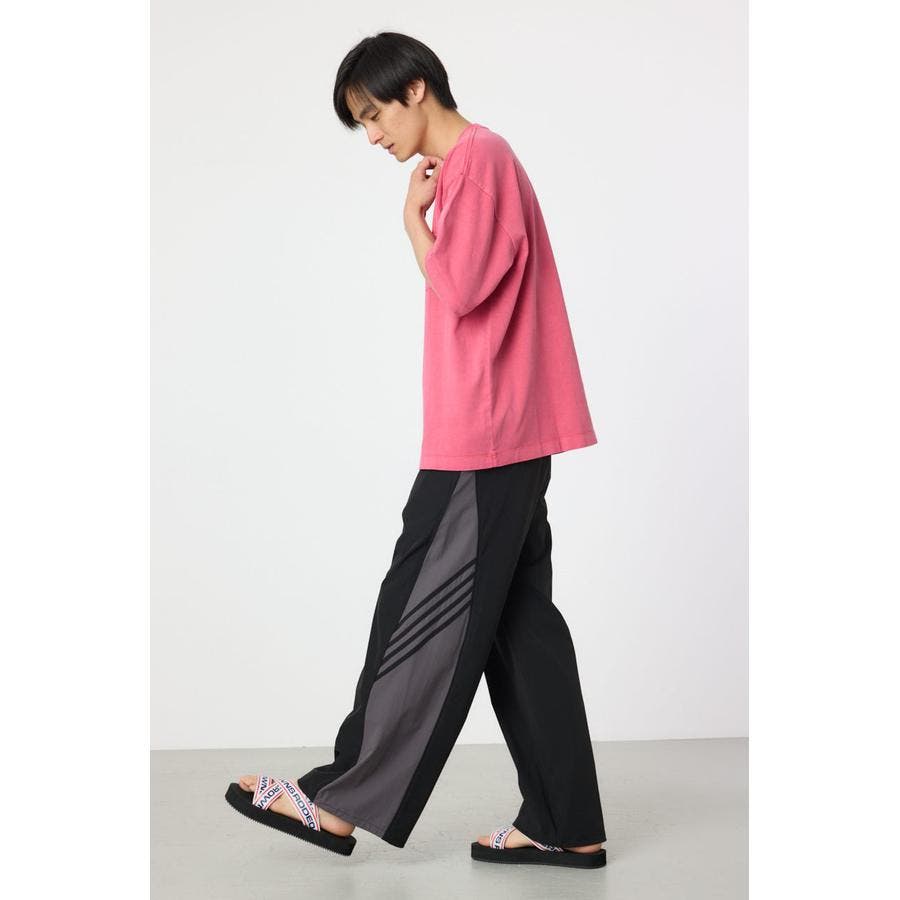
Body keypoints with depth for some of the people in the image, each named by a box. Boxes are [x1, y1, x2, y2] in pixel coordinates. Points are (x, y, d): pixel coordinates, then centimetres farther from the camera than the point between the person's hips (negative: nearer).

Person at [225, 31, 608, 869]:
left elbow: (459, 289, -16)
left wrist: (413, 216, -4)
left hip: (482, 437, -10)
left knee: (426, 615, -3)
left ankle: (341, 800, 7)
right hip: (501, 435, 10)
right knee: (516, 619, 7)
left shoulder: (476, 155, -9)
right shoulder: (474, 162, 22)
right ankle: (565, 824, 11)